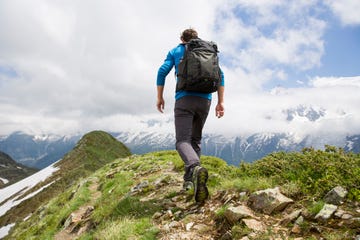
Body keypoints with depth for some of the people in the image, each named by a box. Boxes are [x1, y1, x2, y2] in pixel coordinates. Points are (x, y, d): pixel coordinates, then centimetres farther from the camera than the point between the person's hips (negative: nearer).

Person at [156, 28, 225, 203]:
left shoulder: (175, 51, 16)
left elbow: (162, 71, 1)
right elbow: (219, 75, 9)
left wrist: (160, 97, 8)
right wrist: (220, 102, 6)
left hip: (184, 99, -3)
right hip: (205, 100, 3)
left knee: (183, 140, -11)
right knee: (195, 139, 16)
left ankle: (195, 168, -41)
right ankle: (189, 179, 10)